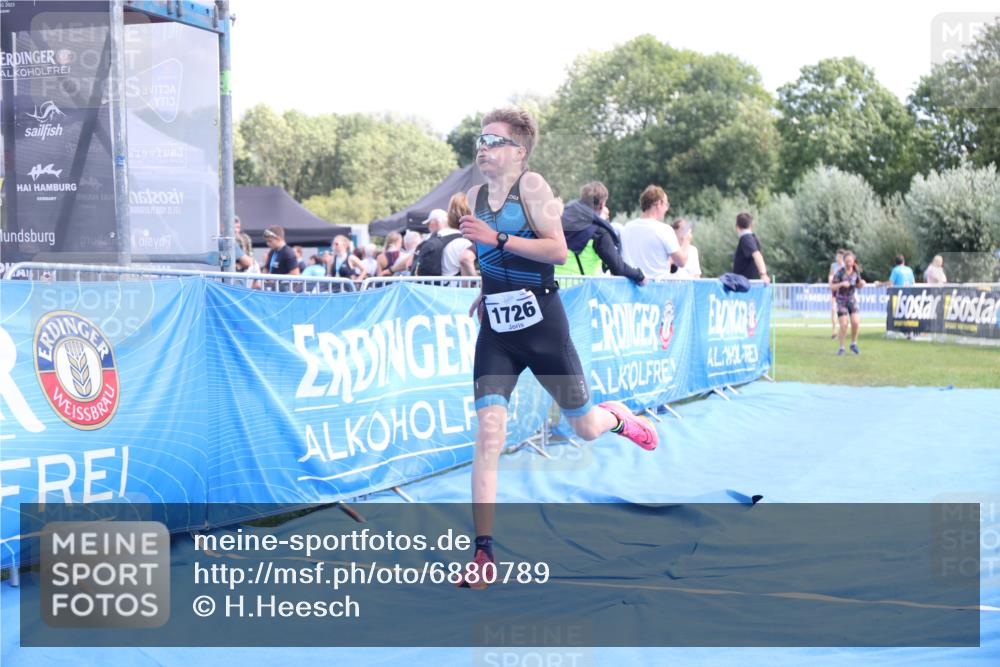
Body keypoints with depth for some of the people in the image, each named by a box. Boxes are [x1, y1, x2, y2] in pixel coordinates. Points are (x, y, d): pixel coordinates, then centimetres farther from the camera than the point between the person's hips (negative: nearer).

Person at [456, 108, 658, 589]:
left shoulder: (532, 186, -10)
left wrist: (497, 239, -25)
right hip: (496, 331, 4)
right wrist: (487, 293, 12)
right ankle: (483, 551, -11)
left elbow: (558, 250, -19)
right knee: (489, 432, -12)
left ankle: (614, 417, 49)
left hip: (541, 323, -4)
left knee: (585, 428, 9)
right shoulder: (476, 196, 8)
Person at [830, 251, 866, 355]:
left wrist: (862, 283, -13)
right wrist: (842, 284, -31)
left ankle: (853, 344, 10)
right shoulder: (840, 273, -17)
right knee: (844, 325, -10)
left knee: (855, 322, -11)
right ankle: (841, 348, 5)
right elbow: (832, 287, -16)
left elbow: (858, 286, 10)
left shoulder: (856, 272, -3)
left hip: (852, 299, 3)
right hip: (841, 300, -3)